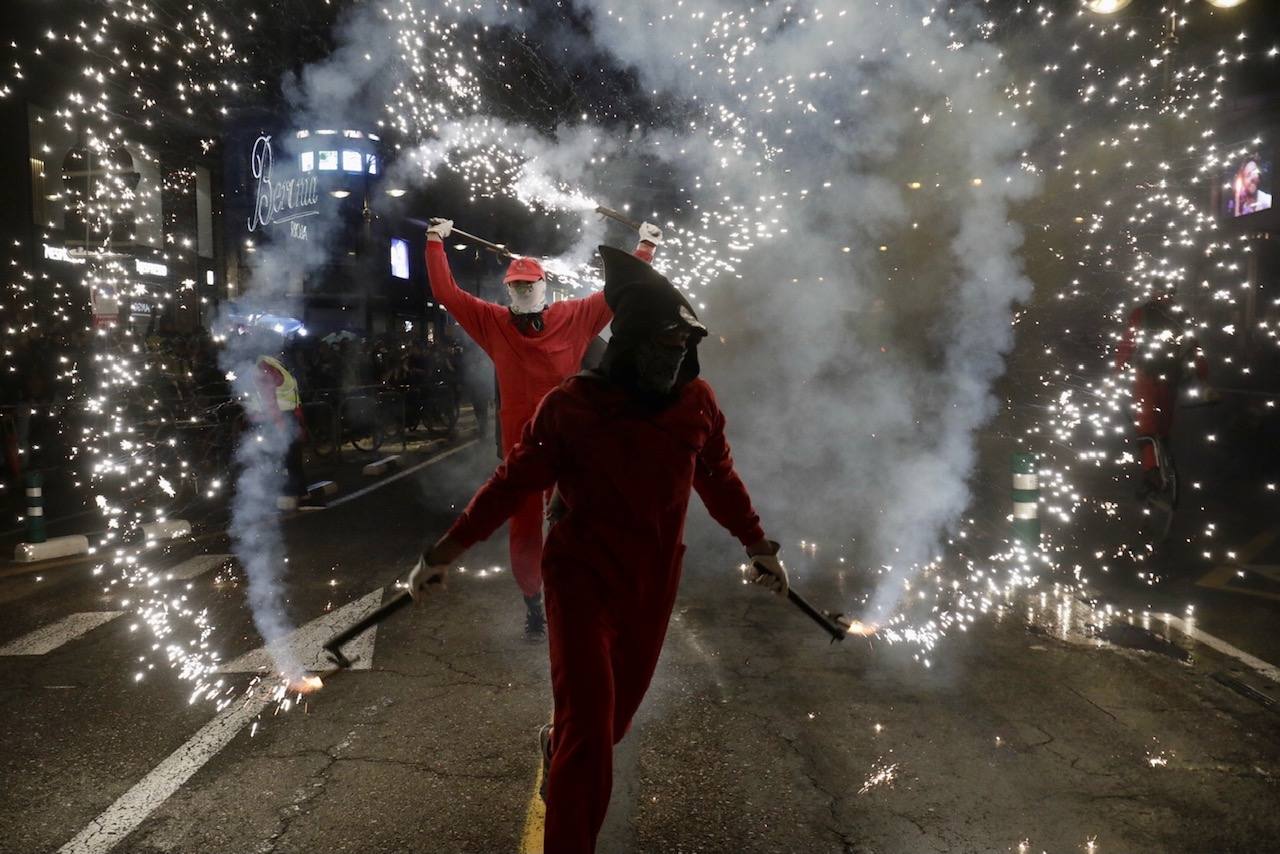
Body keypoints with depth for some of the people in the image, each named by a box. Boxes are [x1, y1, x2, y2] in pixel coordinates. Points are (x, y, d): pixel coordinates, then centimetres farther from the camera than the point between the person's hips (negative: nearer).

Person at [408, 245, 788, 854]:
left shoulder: (697, 401, -3)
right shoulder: (572, 403, -13)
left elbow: (718, 477, 10)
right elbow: (515, 480, -9)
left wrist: (756, 543, 18)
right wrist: (448, 549, -7)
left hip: (655, 583, 4)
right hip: (582, 579, -4)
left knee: (616, 714, 19)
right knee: (589, 729, -6)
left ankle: (557, 748, 53)